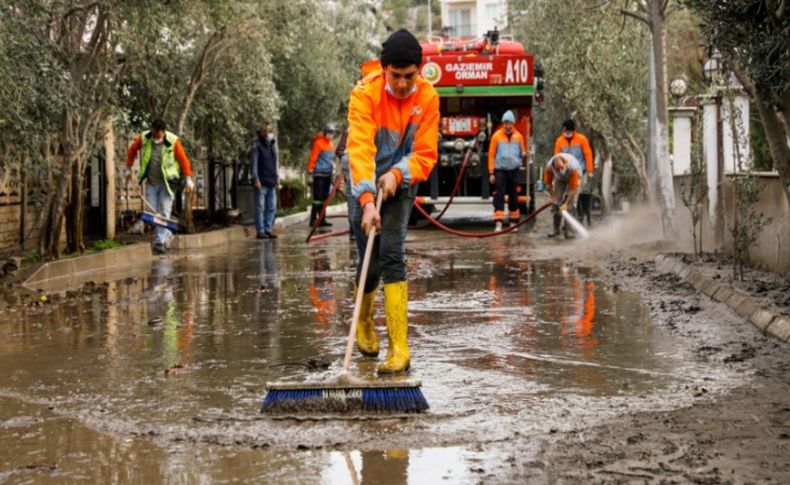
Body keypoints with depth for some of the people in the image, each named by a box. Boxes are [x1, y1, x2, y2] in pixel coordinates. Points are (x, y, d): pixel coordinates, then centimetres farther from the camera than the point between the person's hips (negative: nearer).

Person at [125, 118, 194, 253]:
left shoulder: (173, 142, -18)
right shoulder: (143, 138, -10)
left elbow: (183, 159, -10)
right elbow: (132, 150, 9)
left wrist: (188, 179, -10)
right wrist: (128, 168, 14)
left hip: (167, 183, -3)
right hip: (151, 183, 4)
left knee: (164, 213, -7)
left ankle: (160, 241, -4)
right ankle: (166, 233, 24)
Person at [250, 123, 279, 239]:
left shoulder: (272, 146, 18)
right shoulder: (257, 146, -5)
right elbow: (253, 164, -10)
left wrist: (277, 177, 17)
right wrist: (256, 179, -15)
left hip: (271, 182, 7)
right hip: (261, 183, -7)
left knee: (272, 207, 5)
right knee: (260, 207, -4)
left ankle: (268, 230, 11)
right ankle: (260, 231, -1)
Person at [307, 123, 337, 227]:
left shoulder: (330, 144, 14)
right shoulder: (318, 143, -11)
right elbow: (312, 158, -12)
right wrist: (310, 173, -15)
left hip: (328, 174, 8)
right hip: (319, 173, -8)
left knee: (325, 197, 9)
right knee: (318, 197, -11)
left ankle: (322, 219, 14)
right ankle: (313, 220, -10)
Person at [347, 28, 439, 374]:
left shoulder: (427, 97, -13)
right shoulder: (365, 93, -22)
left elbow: (426, 153, -11)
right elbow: (360, 148, -32)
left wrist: (397, 175, -30)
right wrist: (368, 200, -43)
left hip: (400, 184, 1)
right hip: (365, 186, -1)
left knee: (391, 255, -17)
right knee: (370, 262, 0)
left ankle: (399, 349, -17)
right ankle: (364, 321, 35)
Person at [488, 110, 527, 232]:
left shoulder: (518, 136, 5)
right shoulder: (497, 136, -3)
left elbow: (522, 152, 13)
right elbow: (491, 154, -2)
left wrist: (524, 155, -13)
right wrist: (491, 173, -6)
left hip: (514, 170, 3)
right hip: (500, 170, -3)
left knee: (514, 197, 9)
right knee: (499, 196, -9)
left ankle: (513, 222, 20)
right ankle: (498, 223, -13)